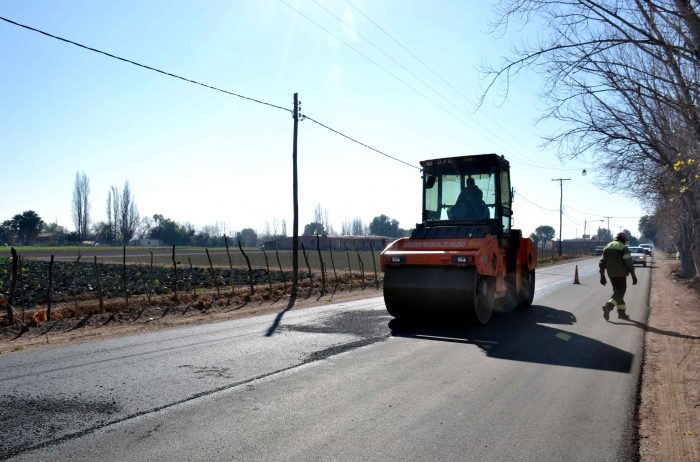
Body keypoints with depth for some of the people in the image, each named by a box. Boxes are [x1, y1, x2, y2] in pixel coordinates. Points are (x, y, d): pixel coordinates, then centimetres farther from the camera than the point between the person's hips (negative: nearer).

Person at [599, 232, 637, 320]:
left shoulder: (607, 247, 10)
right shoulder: (624, 248, -8)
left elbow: (602, 263, 8)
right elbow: (629, 263, -16)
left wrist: (602, 276, 11)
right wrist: (633, 275, -11)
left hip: (611, 274, 6)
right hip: (621, 274, -6)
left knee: (617, 292, 16)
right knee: (620, 293, -2)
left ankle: (621, 313, 17)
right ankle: (608, 306, -25)